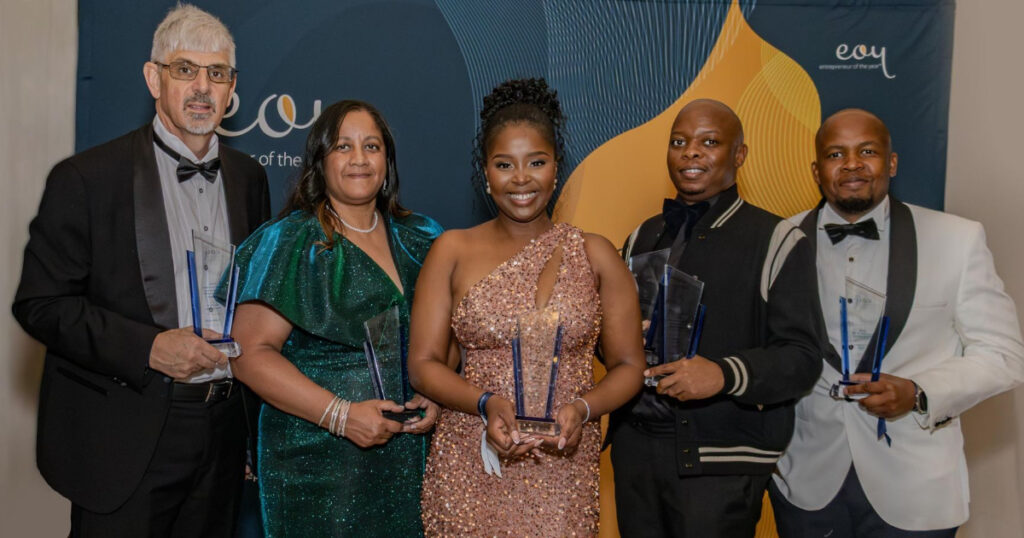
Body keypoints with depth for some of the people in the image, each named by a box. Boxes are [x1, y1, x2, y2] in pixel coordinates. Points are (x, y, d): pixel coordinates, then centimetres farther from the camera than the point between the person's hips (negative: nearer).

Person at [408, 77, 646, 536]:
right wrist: (487, 404, -16)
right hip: (468, 470, 0)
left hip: (563, 470, 0)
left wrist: (583, 409, -14)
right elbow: (423, 363, 0)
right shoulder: (453, 250, 1)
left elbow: (628, 365, 4)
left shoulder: (594, 255, 2)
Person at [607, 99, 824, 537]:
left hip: (720, 460, -4)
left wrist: (725, 374, -23)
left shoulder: (776, 242, -4)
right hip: (634, 446, 5)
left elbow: (802, 356, -8)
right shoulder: (642, 238, 13)